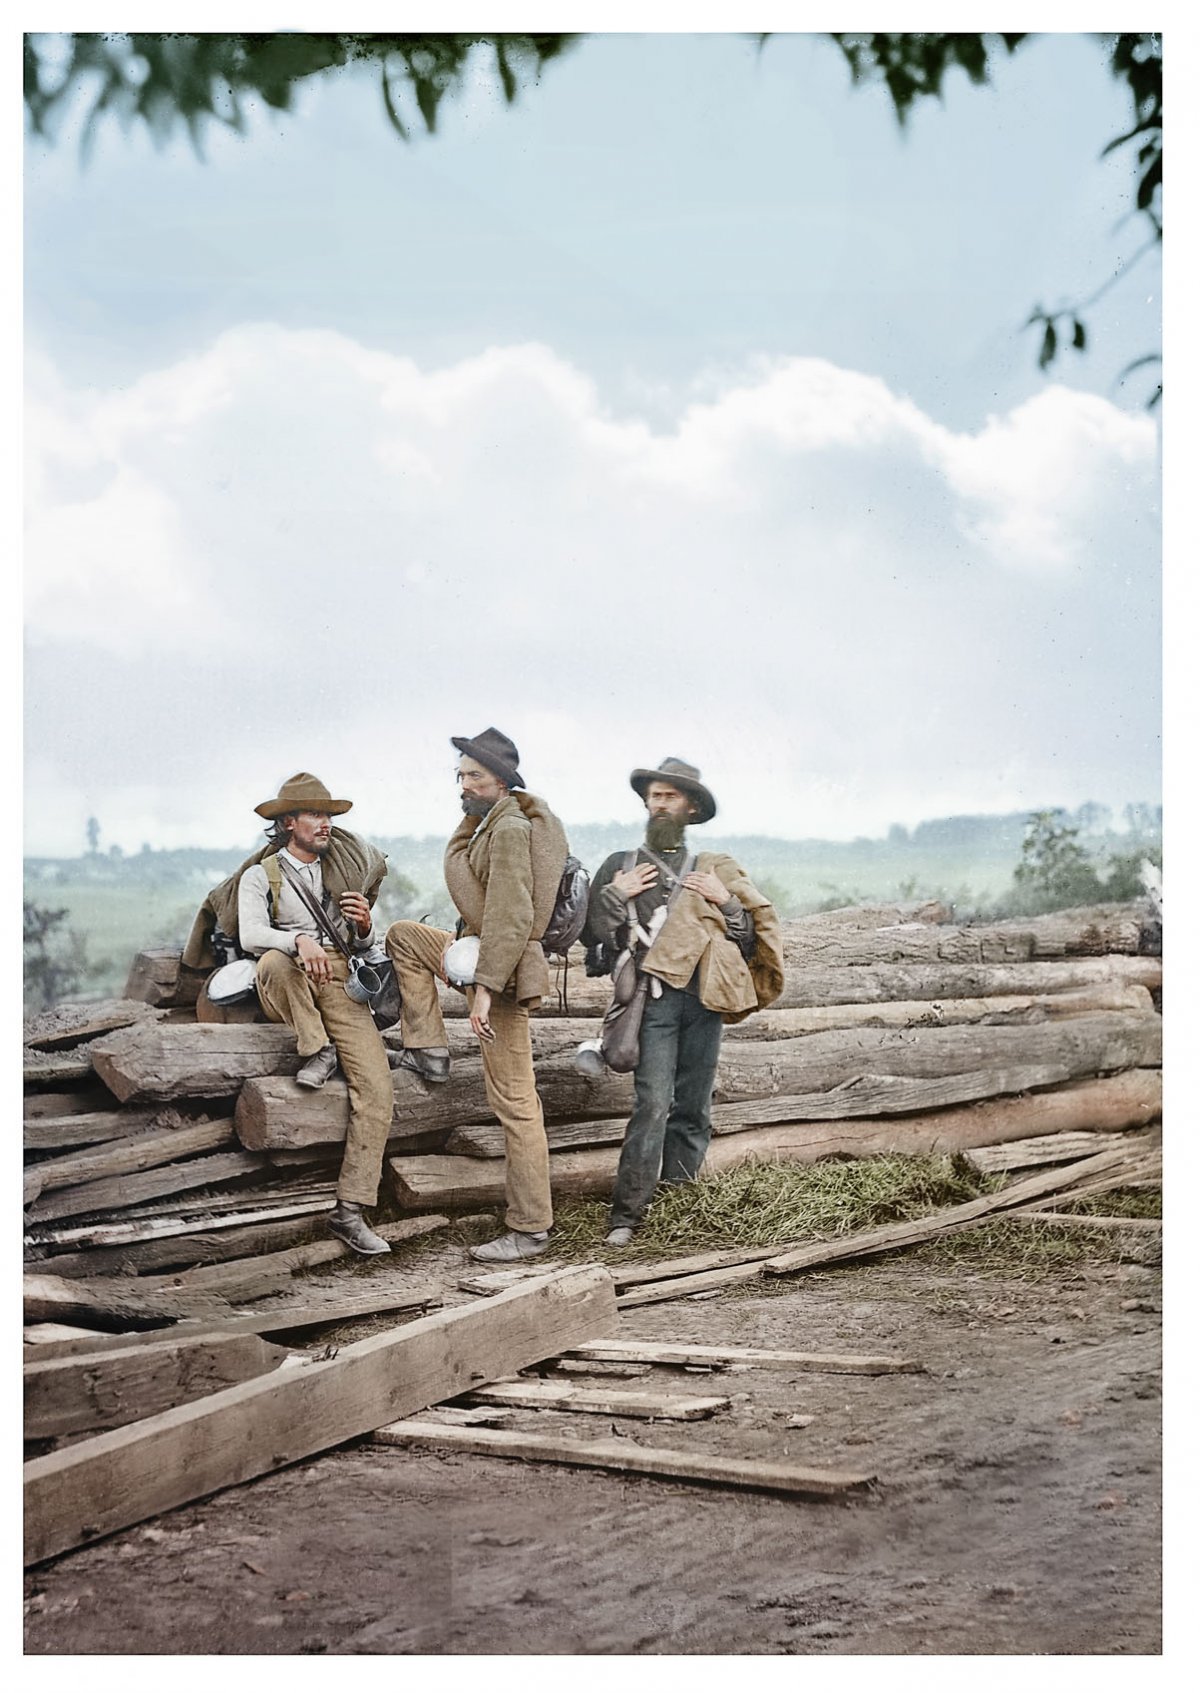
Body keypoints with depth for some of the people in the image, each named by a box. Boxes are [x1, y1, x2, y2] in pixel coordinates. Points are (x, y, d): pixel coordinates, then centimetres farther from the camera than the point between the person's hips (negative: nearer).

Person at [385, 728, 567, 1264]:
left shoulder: (510, 829, -19)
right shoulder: (487, 823, 13)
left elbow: (511, 918, -25)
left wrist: (485, 987, -27)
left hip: (503, 967, -10)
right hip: (476, 951, 10)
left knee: (514, 1102, -6)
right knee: (403, 936, 20)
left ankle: (529, 1230, -1)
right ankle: (429, 1051, 17)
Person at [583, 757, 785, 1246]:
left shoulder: (715, 870, 18)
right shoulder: (621, 866, 14)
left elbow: (751, 939, 15)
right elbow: (593, 934, 8)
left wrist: (725, 902, 0)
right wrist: (614, 895, -4)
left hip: (703, 998, 2)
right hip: (652, 999, -2)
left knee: (693, 1110, 3)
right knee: (652, 1104, -15)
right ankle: (626, 1214, -14)